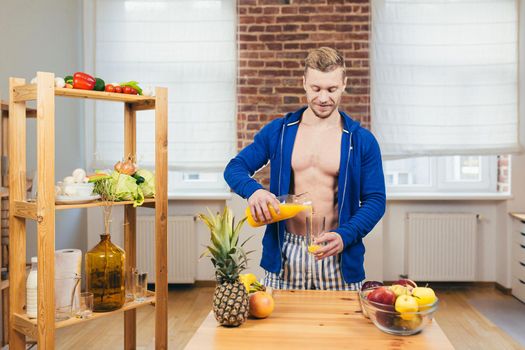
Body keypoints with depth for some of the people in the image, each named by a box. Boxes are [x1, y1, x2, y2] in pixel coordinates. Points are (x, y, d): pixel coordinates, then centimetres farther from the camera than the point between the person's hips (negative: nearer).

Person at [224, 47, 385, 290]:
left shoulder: (362, 141, 0)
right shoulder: (278, 131, 3)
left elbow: (375, 200, 0)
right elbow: (234, 168, 6)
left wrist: (344, 236, -17)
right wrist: (252, 190, -17)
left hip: (339, 257, 0)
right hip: (284, 255, 1)